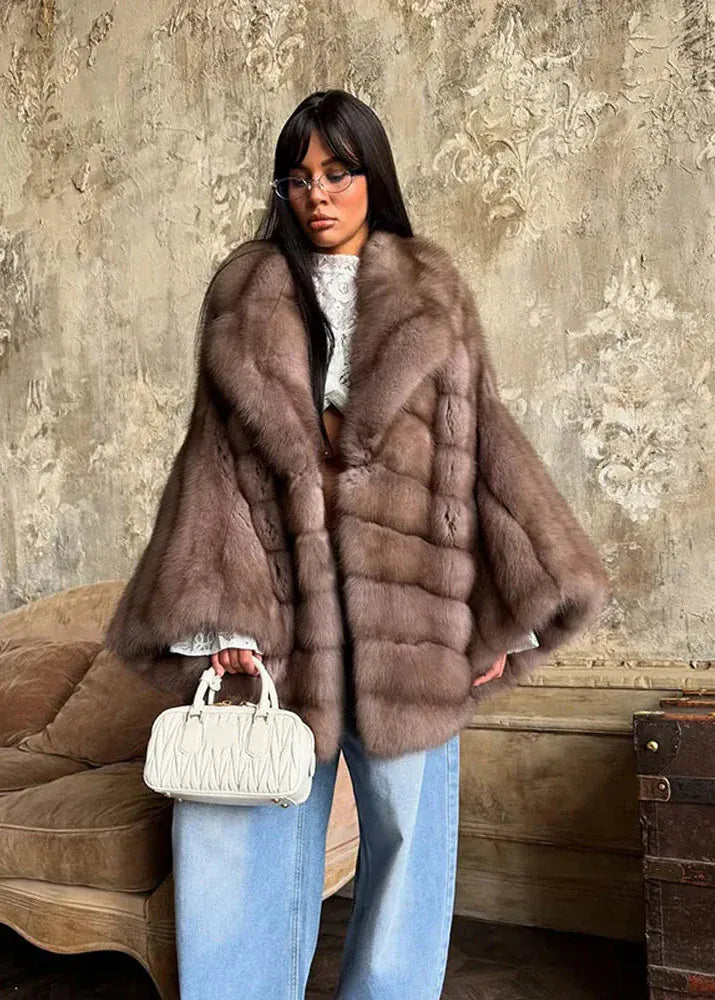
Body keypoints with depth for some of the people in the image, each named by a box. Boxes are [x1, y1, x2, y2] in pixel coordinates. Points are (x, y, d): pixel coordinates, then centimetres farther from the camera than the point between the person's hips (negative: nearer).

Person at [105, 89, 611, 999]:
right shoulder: (243, 299, 8)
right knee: (257, 825, 4)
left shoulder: (433, 298, 7)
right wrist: (214, 616, -7)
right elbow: (215, 458, 3)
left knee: (406, 819, 9)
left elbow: (481, 448, 4)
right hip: (279, 600, 0)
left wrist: (509, 610, -2)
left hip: (407, 599, 0)